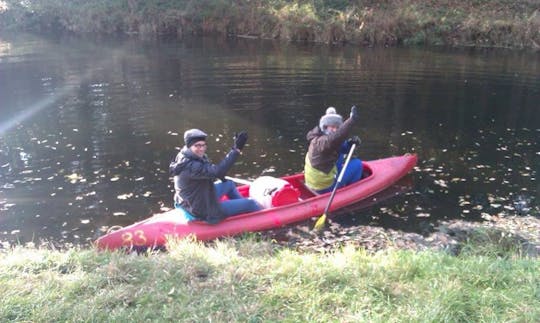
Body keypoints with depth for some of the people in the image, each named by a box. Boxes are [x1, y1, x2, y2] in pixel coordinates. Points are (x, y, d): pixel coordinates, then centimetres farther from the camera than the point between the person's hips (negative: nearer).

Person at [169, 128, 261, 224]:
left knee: (229, 184, 27)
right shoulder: (190, 167, -33)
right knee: (250, 203, -1)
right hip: (204, 211, -10)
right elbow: (217, 171, -41)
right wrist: (236, 149, -40)